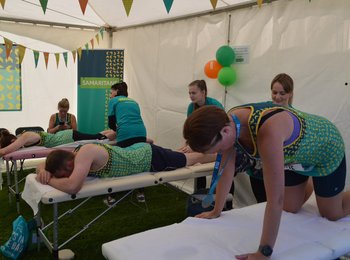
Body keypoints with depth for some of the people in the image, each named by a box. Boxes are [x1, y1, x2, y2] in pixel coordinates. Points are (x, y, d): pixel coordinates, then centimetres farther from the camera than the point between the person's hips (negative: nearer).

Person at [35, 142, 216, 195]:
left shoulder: (85, 153, -37)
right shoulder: (70, 156, -11)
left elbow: (72, 186, -51)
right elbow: (43, 165, 3)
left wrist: (50, 180, -32)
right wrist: (43, 170, -21)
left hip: (151, 157, -7)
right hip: (137, 151, 7)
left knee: (193, 159, 18)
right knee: (181, 157, 34)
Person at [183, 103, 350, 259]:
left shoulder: (267, 132, -47)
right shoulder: (227, 122, -24)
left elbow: (275, 198, -45)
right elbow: (226, 170, -11)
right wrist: (216, 211, -3)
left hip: (326, 148, -5)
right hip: (294, 154, 6)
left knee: (331, 214, 9)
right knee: (291, 209, 17)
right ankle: (310, 186, 46)